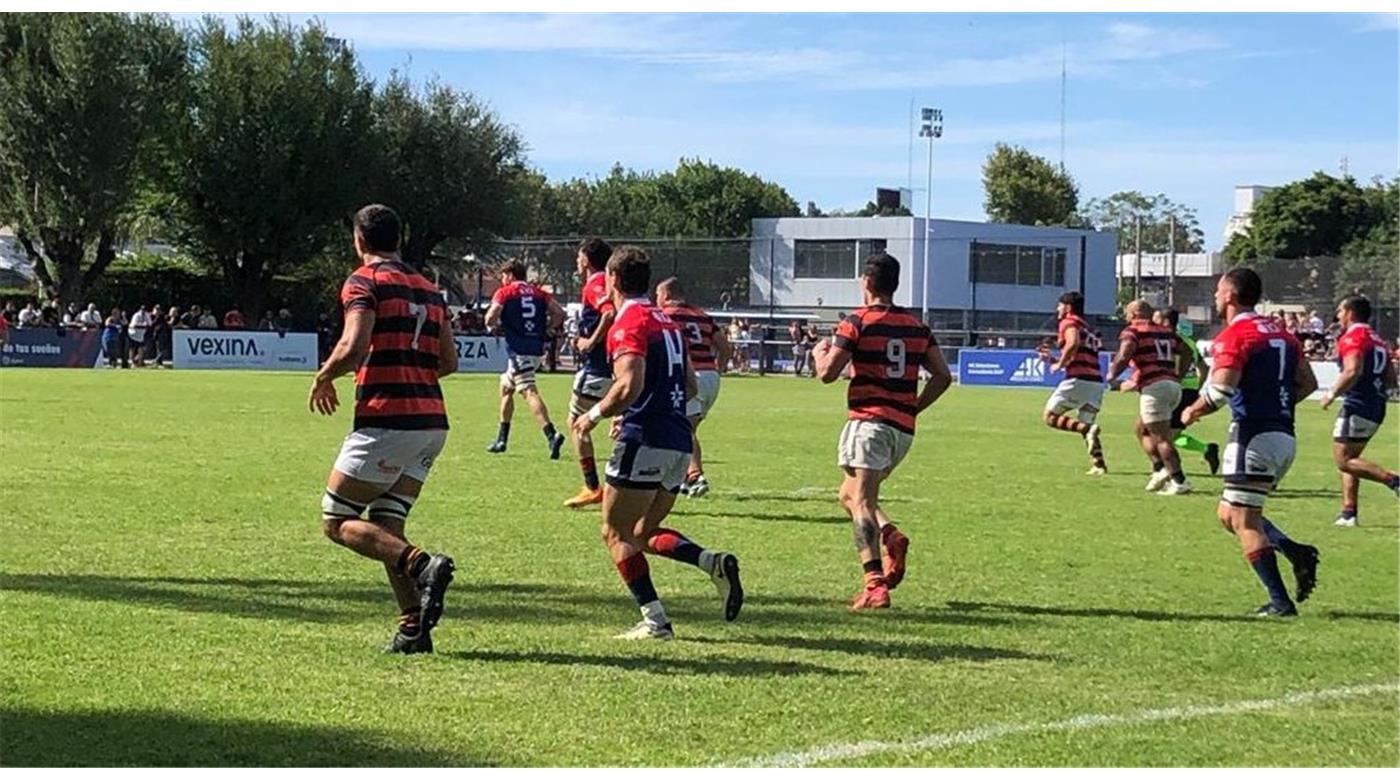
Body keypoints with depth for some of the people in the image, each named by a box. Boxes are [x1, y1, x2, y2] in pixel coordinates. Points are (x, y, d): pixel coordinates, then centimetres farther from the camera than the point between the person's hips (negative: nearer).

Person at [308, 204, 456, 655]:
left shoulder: (364, 283, -4)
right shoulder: (428, 290, 17)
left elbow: (353, 348, -17)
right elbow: (449, 361, 17)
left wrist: (323, 379, 1)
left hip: (386, 420, -7)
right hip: (432, 421, 7)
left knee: (337, 522, 2)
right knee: (386, 526, 12)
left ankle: (422, 564, -19)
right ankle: (413, 627, -2)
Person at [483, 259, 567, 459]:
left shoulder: (504, 292, 0)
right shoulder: (539, 293, 15)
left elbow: (491, 318, -10)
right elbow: (559, 313, 6)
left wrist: (494, 326, 12)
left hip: (518, 350, -7)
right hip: (537, 349, 7)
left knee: (529, 392, -15)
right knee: (506, 387, 21)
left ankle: (552, 435, -34)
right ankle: (501, 440, 24)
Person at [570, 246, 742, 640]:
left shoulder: (628, 324, -9)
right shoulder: (667, 322, 18)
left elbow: (629, 386, -23)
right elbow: (690, 386, 21)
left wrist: (595, 414, -8)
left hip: (645, 442, -8)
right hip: (679, 442, 8)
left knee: (617, 532, 2)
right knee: (647, 533, 17)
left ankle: (654, 619, -5)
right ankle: (716, 563, -5)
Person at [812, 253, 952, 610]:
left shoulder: (858, 322, -4)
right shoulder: (917, 325, 14)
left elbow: (828, 373, -7)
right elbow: (942, 376, 12)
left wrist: (819, 352, 14)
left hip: (869, 422, -7)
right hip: (903, 428, 7)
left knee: (861, 502, -12)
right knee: (850, 494, 20)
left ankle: (875, 584, -26)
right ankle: (892, 537, -6)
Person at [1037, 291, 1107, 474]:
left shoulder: (1069, 322, 1)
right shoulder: (1087, 328, 28)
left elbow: (1073, 343, -20)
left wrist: (1059, 364, -9)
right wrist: (1052, 359, 30)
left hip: (1078, 380, -8)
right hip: (1097, 382, 8)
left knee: (1051, 417, 1)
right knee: (1086, 423, 17)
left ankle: (1088, 430, -19)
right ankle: (1099, 464, 1)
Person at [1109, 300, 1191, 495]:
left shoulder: (1133, 331, 1)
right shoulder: (1167, 332, 21)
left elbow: (1124, 356, -15)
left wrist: (1112, 373, 3)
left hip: (1154, 387, -7)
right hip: (1174, 384, 7)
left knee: (1161, 437, -4)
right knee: (1141, 429, 21)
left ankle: (1179, 482, -7)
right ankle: (1160, 469, 11)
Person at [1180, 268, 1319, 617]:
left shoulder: (1234, 336, -10)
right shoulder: (1280, 333, 16)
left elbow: (1220, 390, -21)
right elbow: (1308, 383, 19)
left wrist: (1192, 412, -3)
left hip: (1254, 437, -9)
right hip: (1284, 436, 9)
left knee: (1243, 521, -2)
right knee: (1229, 514, 17)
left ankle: (1280, 602, -6)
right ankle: (1297, 553, 1)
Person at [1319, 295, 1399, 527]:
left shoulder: (1352, 337, -10)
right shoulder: (1377, 339, 19)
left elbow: (1353, 371, -24)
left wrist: (1333, 393, -15)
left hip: (1358, 408, -9)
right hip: (1376, 408, 9)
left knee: (1343, 460, -8)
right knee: (1348, 459, 15)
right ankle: (1349, 512, 10)